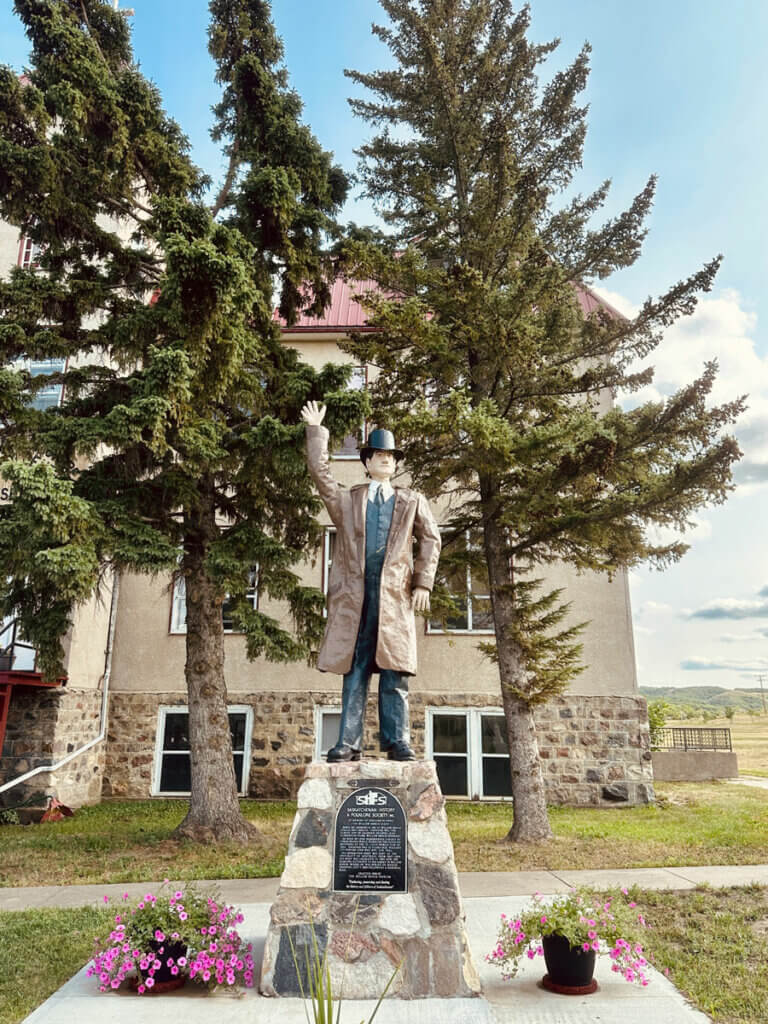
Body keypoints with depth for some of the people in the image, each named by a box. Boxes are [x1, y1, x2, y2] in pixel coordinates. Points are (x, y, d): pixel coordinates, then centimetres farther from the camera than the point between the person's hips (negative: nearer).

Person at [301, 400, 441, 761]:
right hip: (354, 594, 1)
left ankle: (397, 742, 0)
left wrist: (423, 584, 0)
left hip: (395, 594, 0)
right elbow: (320, 472, 11)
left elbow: (430, 540, 11)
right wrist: (316, 430, 12)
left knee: (394, 673, -3)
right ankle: (348, 743, 2)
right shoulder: (347, 499, 20)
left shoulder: (412, 501, 19)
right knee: (354, 671, 0)